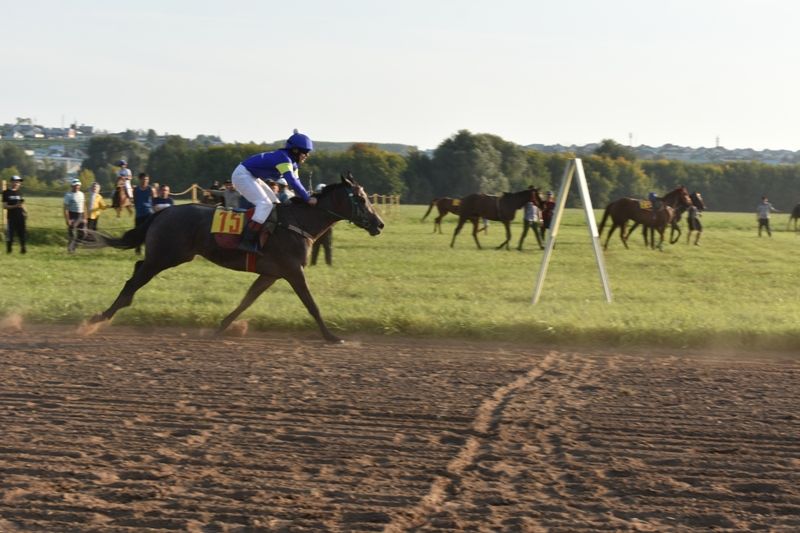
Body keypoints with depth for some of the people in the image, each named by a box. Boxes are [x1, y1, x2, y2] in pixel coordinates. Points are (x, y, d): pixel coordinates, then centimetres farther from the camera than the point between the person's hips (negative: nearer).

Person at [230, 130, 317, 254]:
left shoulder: (292, 162, 6)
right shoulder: (283, 158, -25)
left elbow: (296, 181, 8)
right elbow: (291, 181, -35)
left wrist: (306, 197, -5)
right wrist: (307, 198, -34)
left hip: (251, 177, 11)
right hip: (242, 175, -11)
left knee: (275, 204, 11)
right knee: (265, 204, -22)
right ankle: (247, 242, -29)